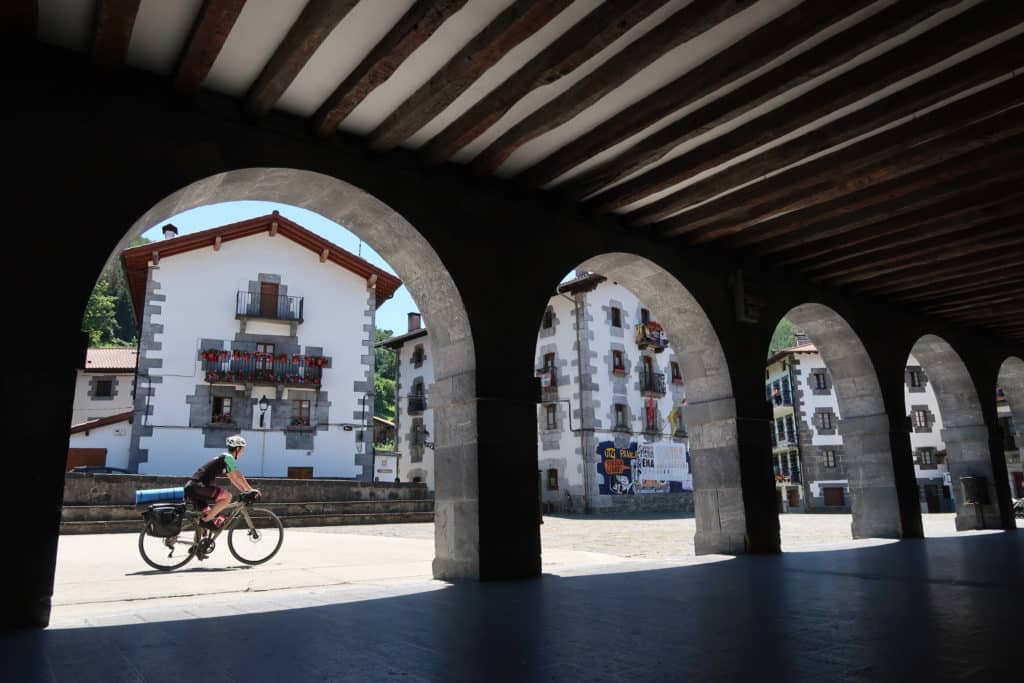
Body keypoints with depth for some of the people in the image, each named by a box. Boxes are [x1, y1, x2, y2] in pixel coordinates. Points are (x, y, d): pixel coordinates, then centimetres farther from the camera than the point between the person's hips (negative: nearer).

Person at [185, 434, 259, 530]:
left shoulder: (224, 458, 22)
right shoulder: (228, 457, -7)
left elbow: (233, 478, 27)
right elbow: (238, 477, -9)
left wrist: (245, 490, 24)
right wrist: (251, 490, 0)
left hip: (192, 487, 10)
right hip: (197, 487, -10)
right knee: (227, 497, -16)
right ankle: (205, 520, -10)